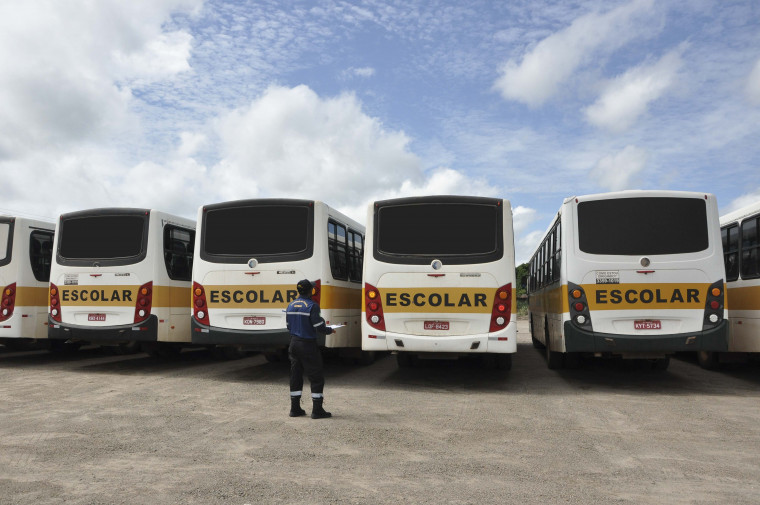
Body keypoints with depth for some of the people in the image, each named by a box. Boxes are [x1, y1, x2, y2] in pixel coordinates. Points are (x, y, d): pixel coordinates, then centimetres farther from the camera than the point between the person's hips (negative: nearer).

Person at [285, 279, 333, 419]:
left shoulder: (291, 305, 8)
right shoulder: (312, 306, -15)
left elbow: (288, 326, 15)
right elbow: (319, 327, -17)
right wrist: (330, 330, 2)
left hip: (294, 343, 7)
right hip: (308, 345, -7)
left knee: (295, 376, 14)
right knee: (316, 377, 1)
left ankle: (295, 408, 19)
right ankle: (317, 410, 2)